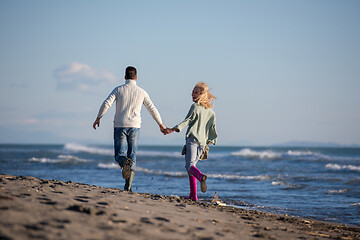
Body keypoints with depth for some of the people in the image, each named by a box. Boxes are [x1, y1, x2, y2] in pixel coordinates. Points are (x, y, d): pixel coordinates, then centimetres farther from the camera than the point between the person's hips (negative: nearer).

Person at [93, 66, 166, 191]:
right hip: (134, 127, 1)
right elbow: (152, 110, 9)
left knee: (119, 155, 4)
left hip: (119, 126, -1)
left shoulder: (118, 90, 0)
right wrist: (161, 124, 20)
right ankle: (128, 185, -2)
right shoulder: (142, 92, 4)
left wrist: (98, 118, 0)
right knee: (132, 156, 8)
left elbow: (106, 104, -10)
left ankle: (125, 162, -34)